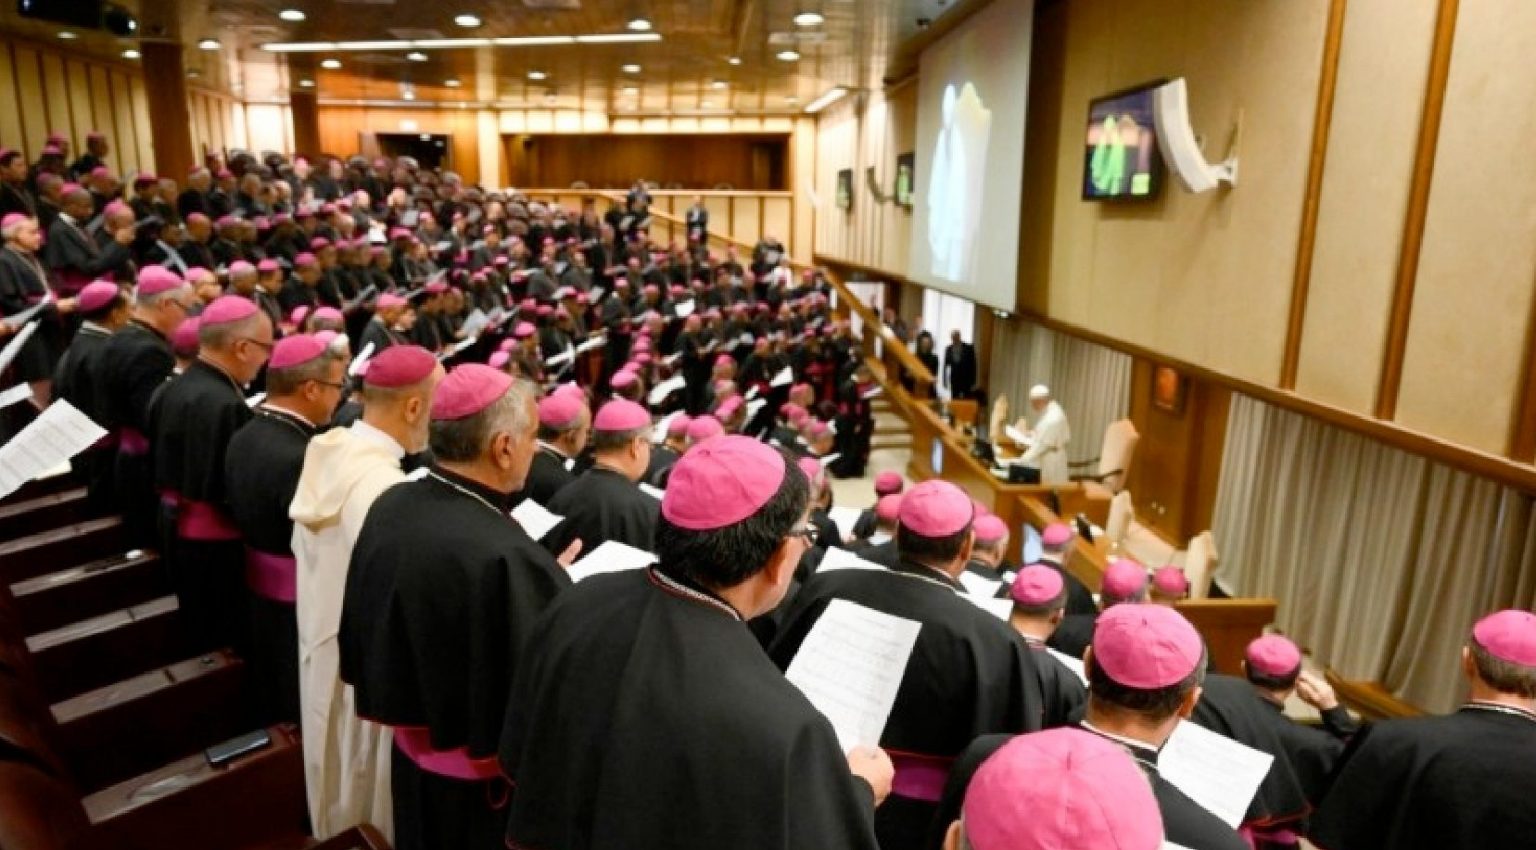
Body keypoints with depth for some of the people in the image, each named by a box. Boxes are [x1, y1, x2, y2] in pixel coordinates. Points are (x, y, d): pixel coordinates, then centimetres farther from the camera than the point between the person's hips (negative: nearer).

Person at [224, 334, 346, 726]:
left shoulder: (243, 437, 0)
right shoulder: (299, 458, -30)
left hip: (259, 588, 9)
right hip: (300, 600, -9)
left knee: (273, 703, 25)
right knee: (306, 712, 8)